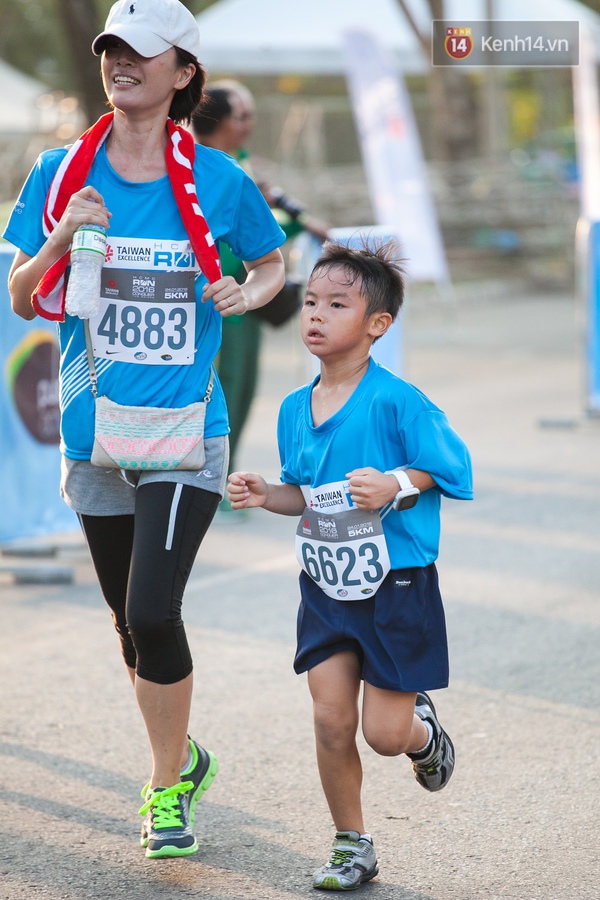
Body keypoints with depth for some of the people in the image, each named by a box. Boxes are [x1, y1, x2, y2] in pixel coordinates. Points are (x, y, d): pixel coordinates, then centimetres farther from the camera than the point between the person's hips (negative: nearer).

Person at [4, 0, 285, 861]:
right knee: (132, 622, 14)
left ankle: (166, 790, 4)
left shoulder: (216, 179, -1)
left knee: (152, 613, -14)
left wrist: (250, 293, -4)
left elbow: (272, 261, 17)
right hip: (94, 433, 3)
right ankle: (181, 758, 36)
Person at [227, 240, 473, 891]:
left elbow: (451, 468, -11)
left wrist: (396, 485, -25)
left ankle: (422, 728, 37)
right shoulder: (295, 409, 3)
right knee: (331, 720, 1)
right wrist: (264, 495, -4)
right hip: (327, 587, 5)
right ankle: (351, 845, 17)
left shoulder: (396, 402, -16)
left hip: (396, 587, -5)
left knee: (385, 733, 0)